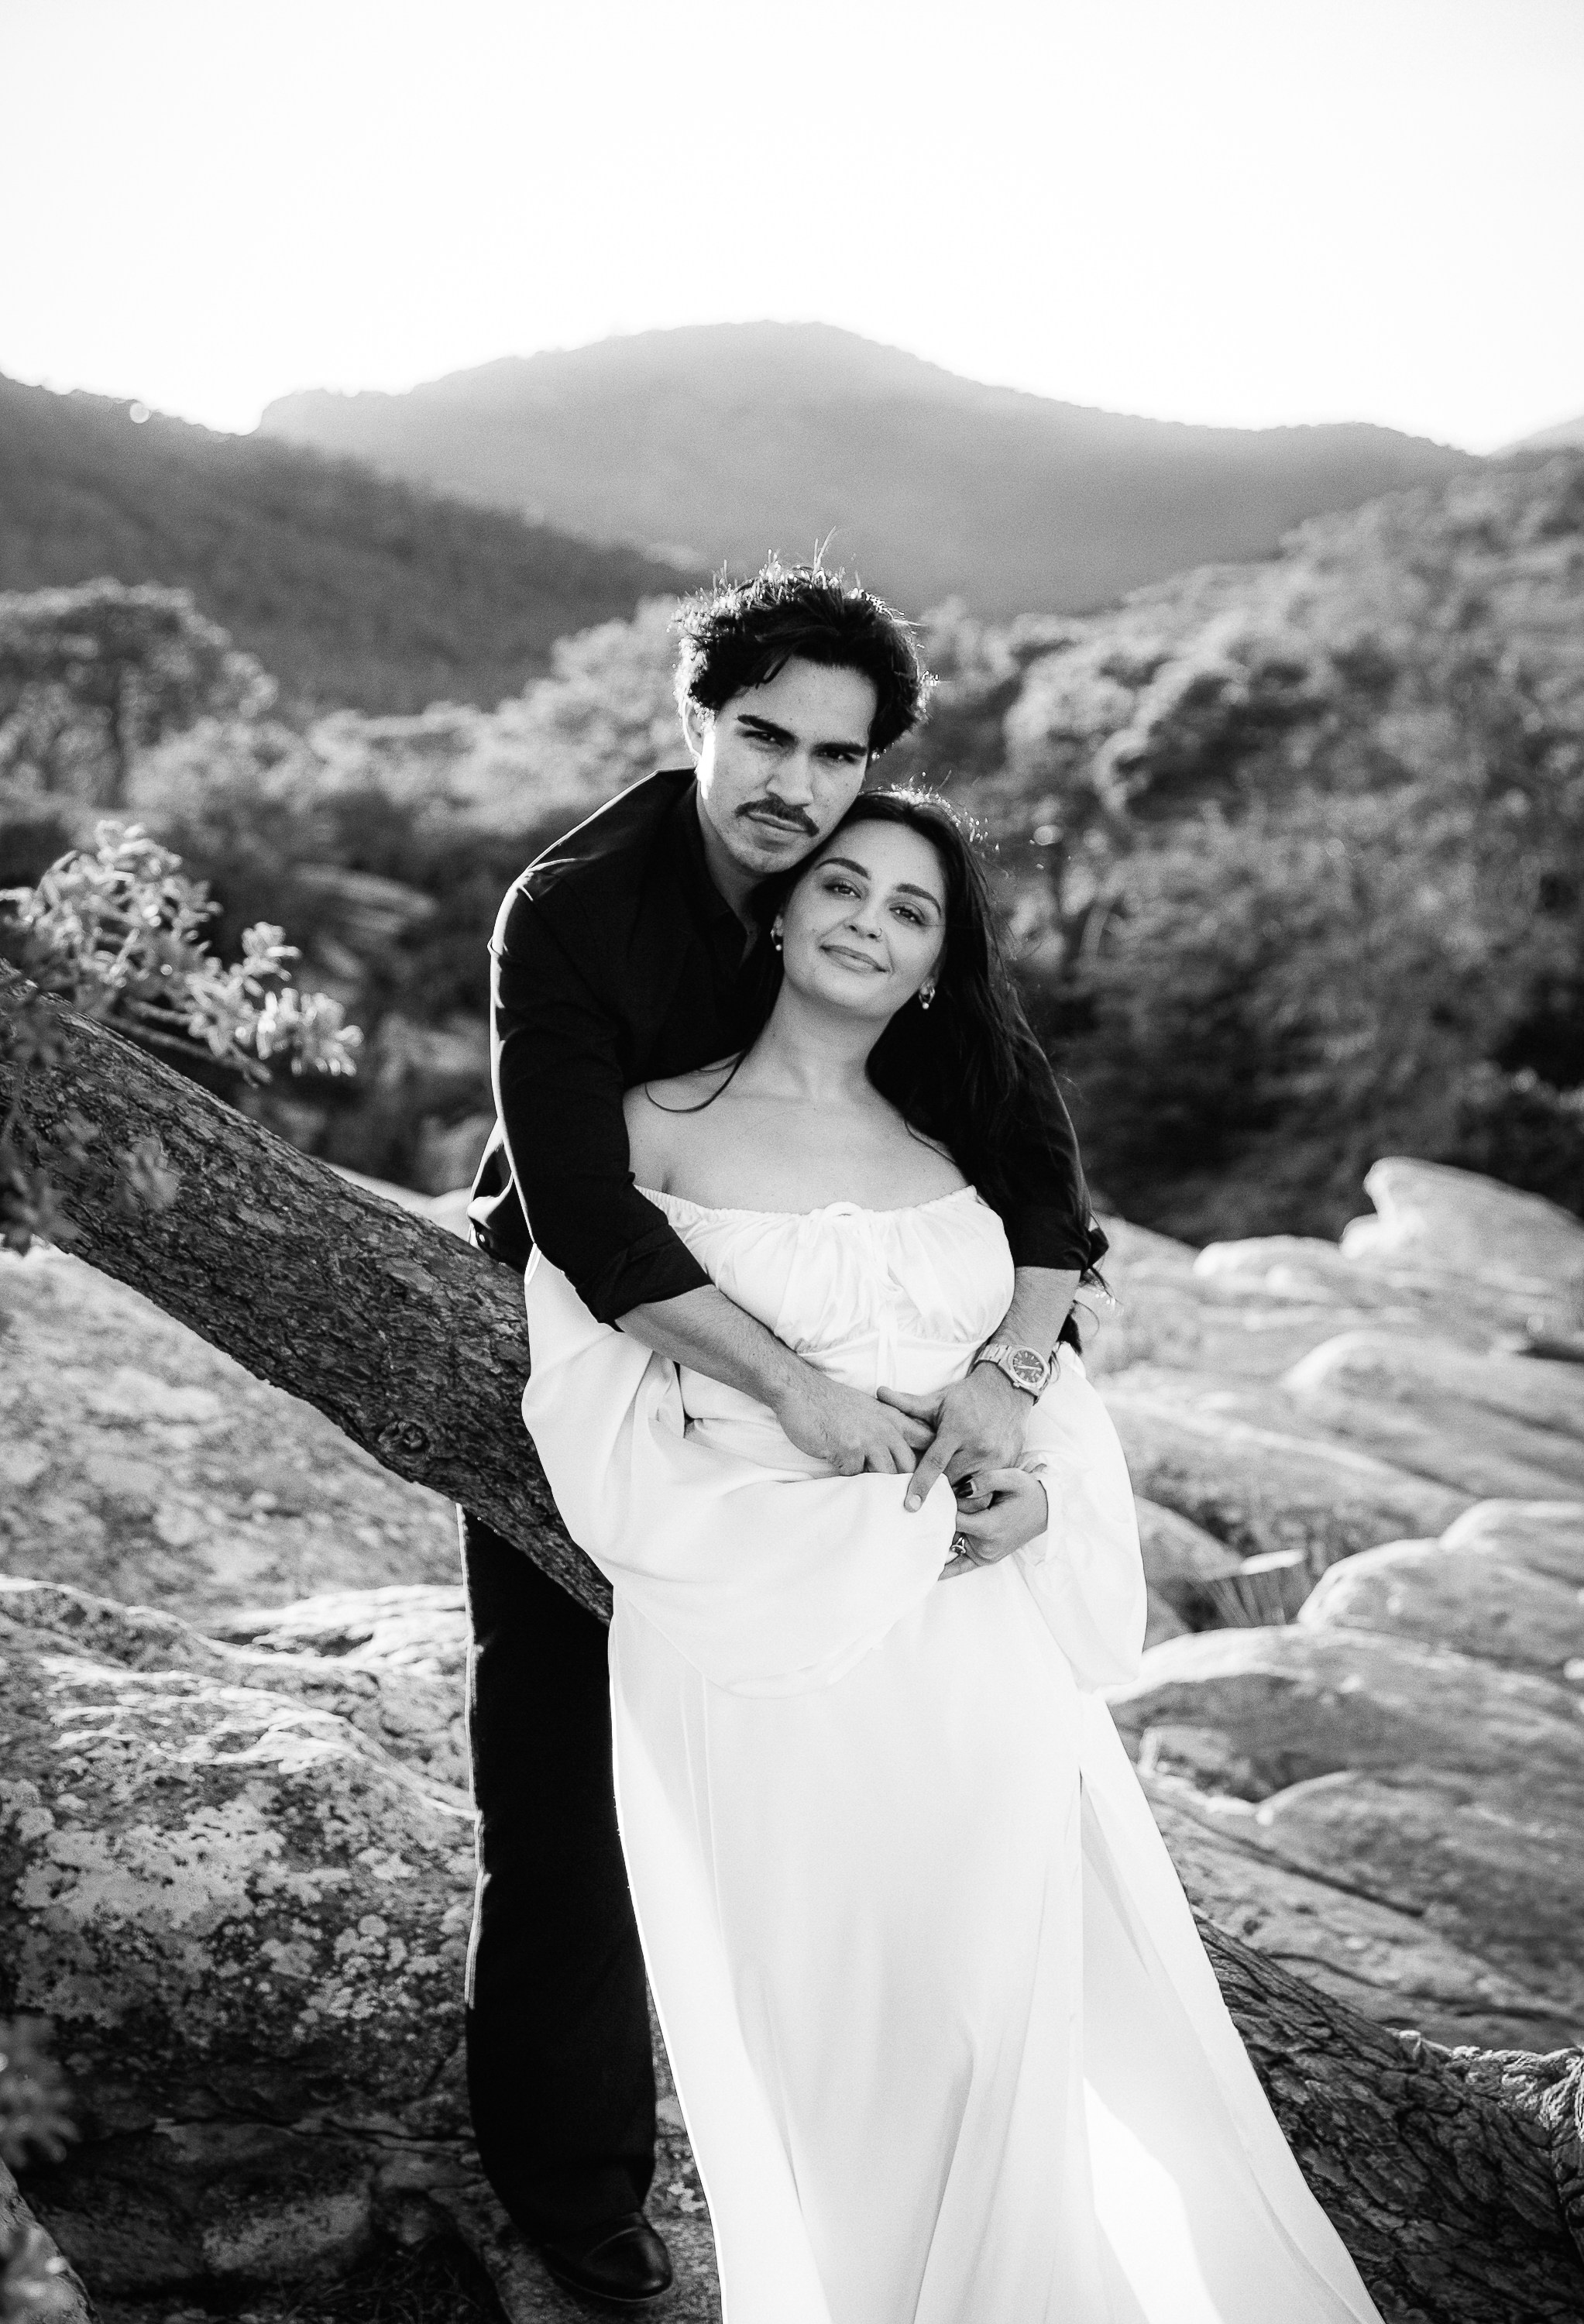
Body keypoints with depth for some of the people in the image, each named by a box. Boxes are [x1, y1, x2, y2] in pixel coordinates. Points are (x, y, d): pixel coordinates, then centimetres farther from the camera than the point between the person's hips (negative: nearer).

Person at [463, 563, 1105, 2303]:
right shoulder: (571, 911, -26)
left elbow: (1034, 1145, -14)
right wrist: (799, 1387, -42)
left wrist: (1009, 1367, -30)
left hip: (805, 1369, 4)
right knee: (567, 1764, 5)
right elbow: (585, 1212, -35)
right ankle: (566, 2169, 26)